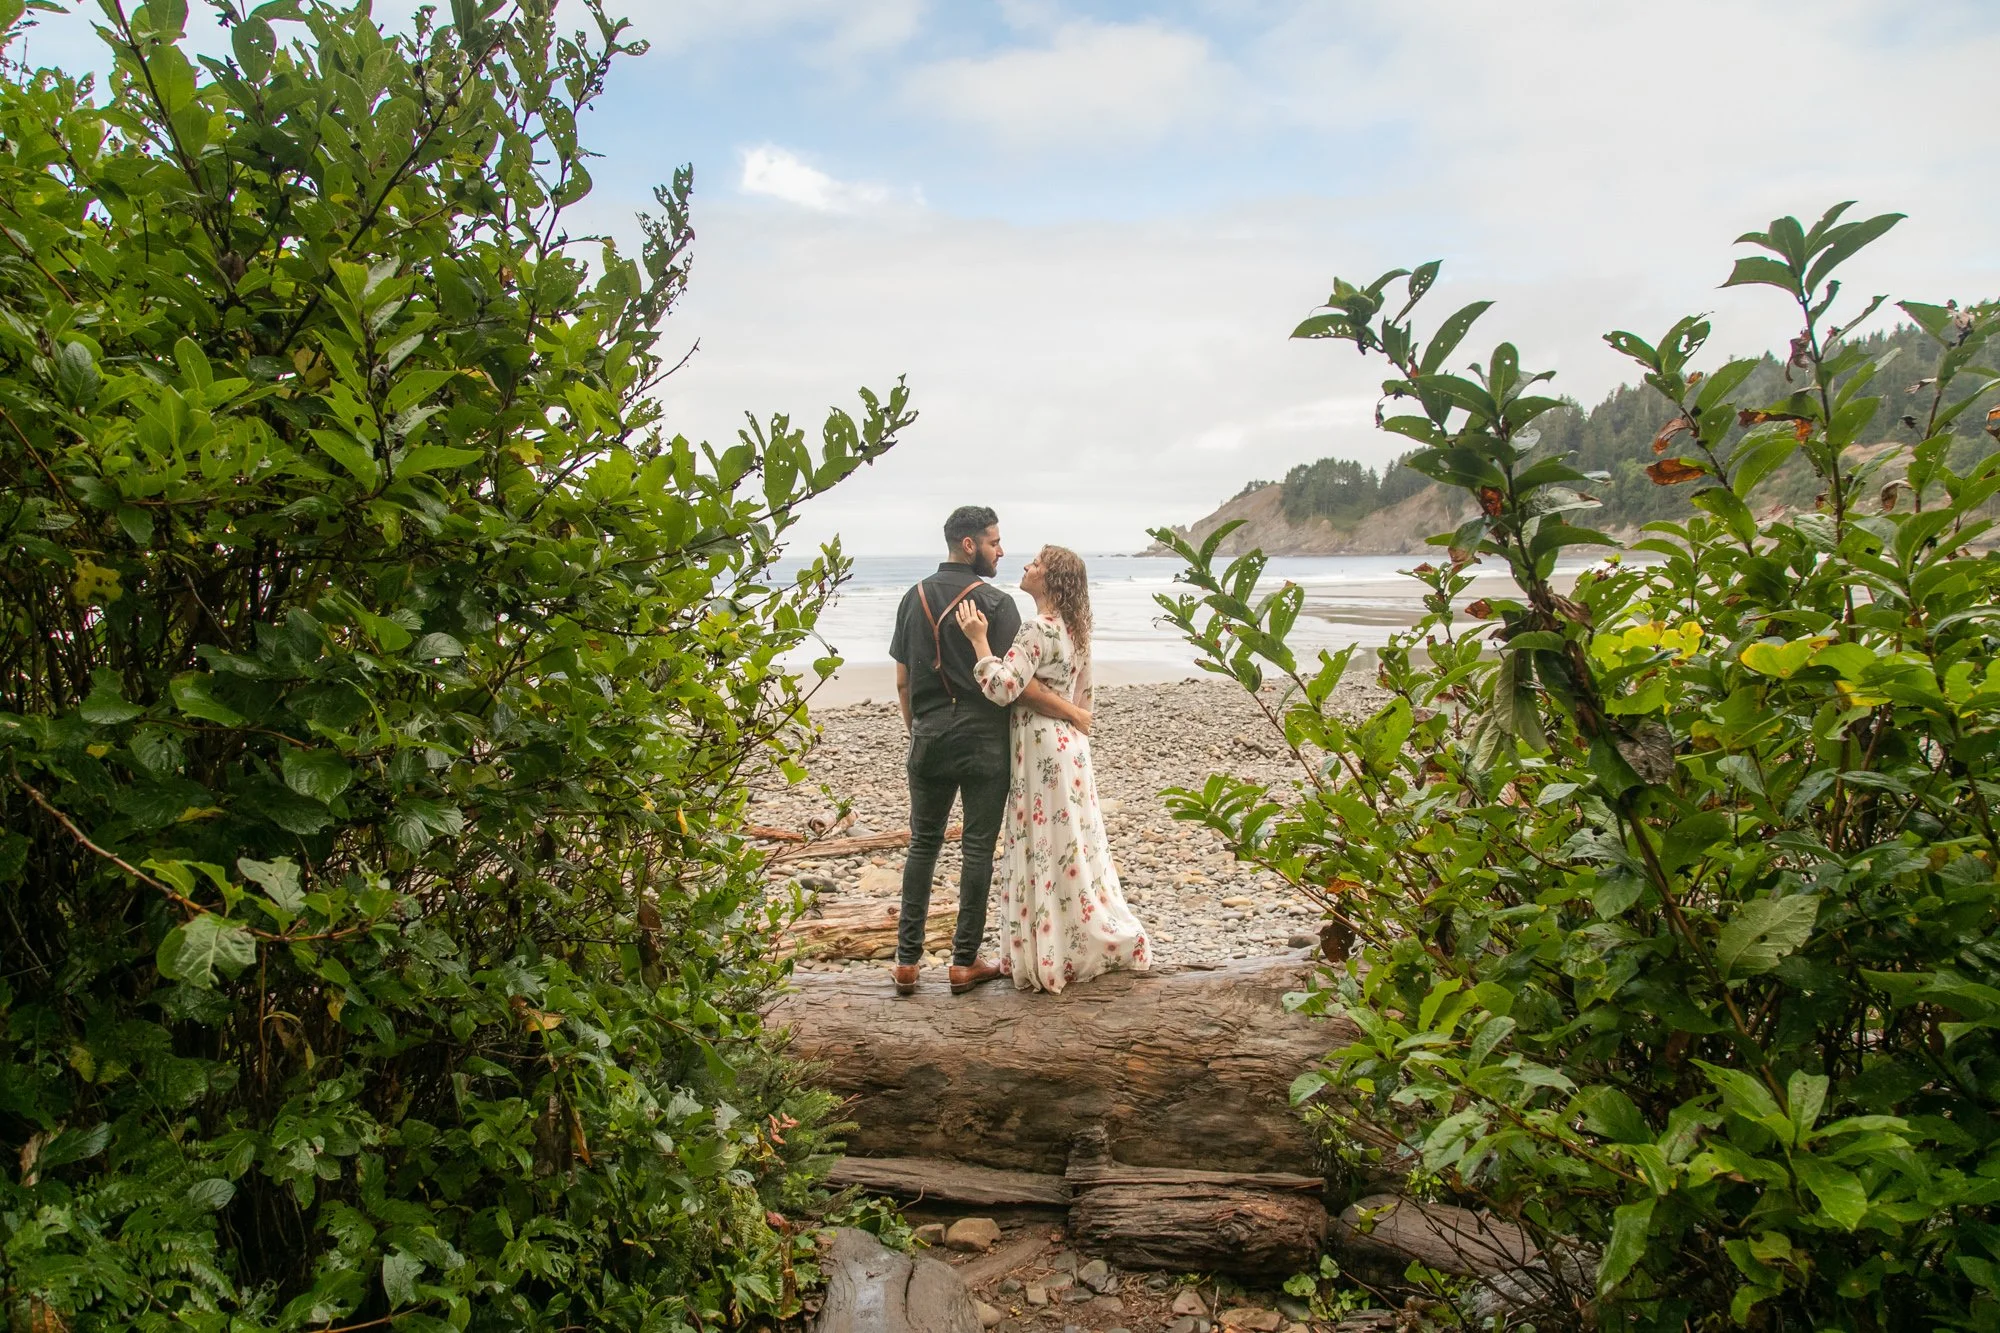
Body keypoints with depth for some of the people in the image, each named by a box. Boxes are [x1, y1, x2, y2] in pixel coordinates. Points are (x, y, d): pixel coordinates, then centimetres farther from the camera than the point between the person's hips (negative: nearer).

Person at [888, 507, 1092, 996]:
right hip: (983, 740, -4)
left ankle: (907, 961, 13)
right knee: (978, 849, 5)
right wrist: (1072, 712, -5)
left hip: (930, 739, 5)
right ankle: (964, 962, 11)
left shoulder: (915, 597, 7)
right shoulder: (995, 601, -10)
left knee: (923, 845, 12)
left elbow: (903, 681, 11)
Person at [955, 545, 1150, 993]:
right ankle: (1107, 940, 23)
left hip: (1042, 749, -9)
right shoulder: (1073, 629, 11)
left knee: (1046, 848, 0)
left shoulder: (1039, 630, -18)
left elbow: (1003, 688, -26)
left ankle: (1051, 957, 9)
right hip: (1067, 744, 9)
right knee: (1070, 844, 15)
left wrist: (979, 638, -20)